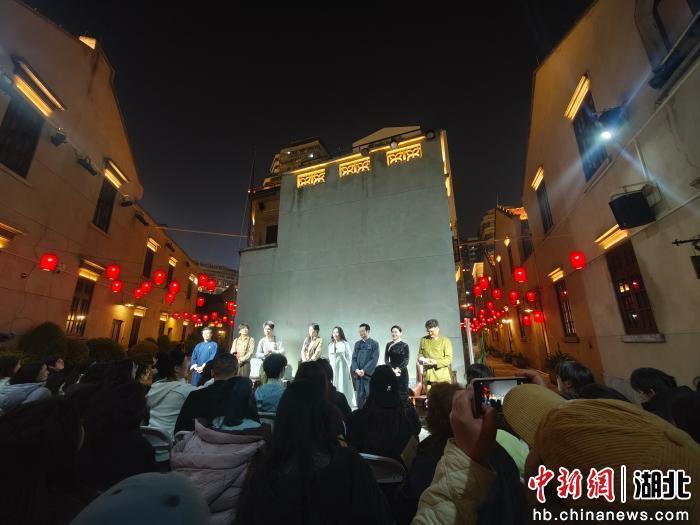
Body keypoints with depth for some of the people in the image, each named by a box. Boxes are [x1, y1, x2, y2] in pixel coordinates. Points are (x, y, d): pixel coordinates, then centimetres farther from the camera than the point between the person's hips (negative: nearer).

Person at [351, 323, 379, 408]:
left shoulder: (374, 344, -3)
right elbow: (354, 358, 8)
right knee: (360, 396, 9)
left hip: (369, 374, -4)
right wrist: (356, 370, -9)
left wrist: (364, 370, -15)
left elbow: (374, 359, -10)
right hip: (358, 375, 4)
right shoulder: (357, 344, 11)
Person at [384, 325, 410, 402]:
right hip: (391, 372, 2)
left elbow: (406, 360, -4)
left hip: (402, 372, -2)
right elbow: (386, 359, 3)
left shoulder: (404, 345, 0)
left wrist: (398, 369, -16)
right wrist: (391, 369, -12)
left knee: (403, 392, -1)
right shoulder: (388, 345, 8)